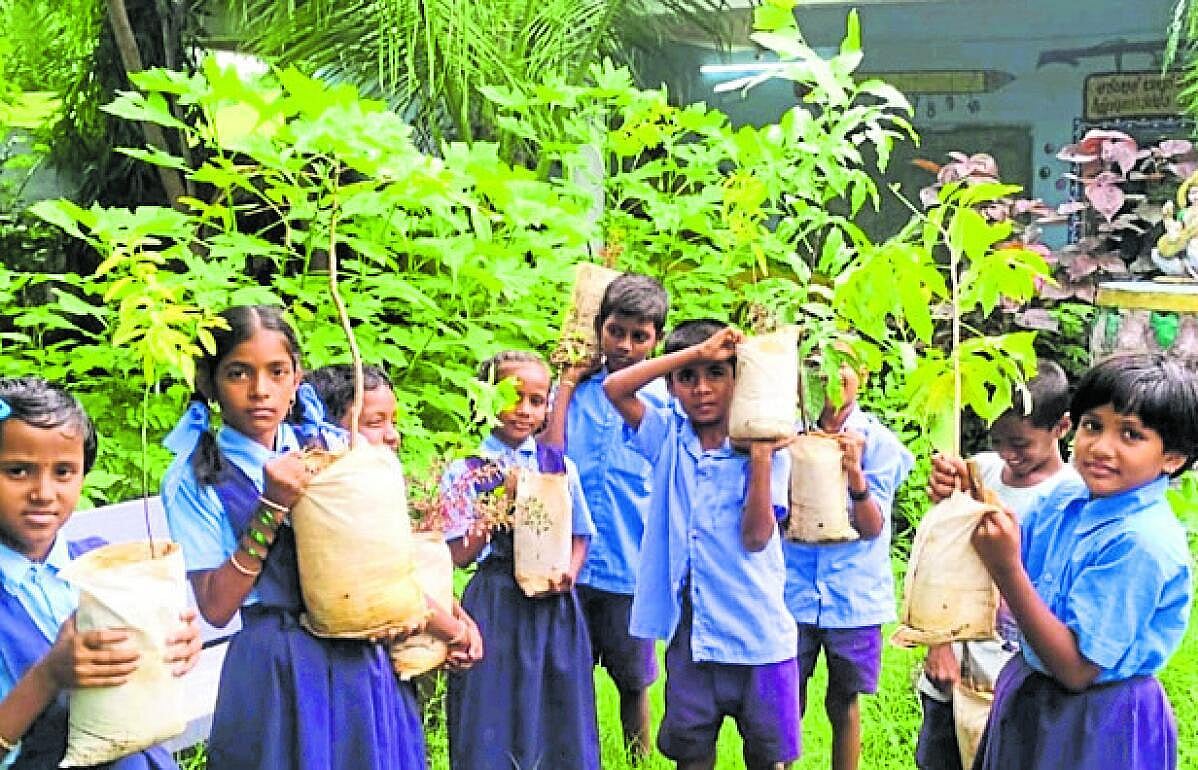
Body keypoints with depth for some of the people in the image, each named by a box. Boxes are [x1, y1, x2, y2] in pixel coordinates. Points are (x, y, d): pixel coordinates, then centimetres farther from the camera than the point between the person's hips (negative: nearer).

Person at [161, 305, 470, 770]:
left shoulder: (331, 447, 2)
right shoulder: (194, 480, -7)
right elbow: (216, 607, -12)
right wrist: (272, 508, -18)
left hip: (366, 656, 3)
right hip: (277, 667, -3)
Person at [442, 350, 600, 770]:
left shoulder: (561, 466, 5)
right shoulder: (464, 472, -4)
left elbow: (579, 536, 10)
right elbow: (460, 555, -7)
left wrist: (567, 573, -9)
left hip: (554, 605, 3)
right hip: (495, 605, -2)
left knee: (560, 719, 9)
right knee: (495, 723, 4)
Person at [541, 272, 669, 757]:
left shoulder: (665, 400, 1)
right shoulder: (577, 389, 5)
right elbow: (548, 459, -9)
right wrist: (567, 382, -4)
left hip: (631, 568, -1)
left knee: (633, 680, 12)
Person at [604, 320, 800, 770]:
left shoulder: (765, 450, -5)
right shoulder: (668, 437, 2)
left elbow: (756, 538, -14)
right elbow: (614, 388, -14)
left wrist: (760, 457, -20)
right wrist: (697, 351, -17)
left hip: (756, 630, -2)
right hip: (690, 627, 2)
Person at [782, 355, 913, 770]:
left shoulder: (878, 441, -4)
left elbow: (872, 527, -8)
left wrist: (855, 472, -26)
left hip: (852, 593, -1)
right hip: (794, 590, 1)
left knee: (843, 704, 11)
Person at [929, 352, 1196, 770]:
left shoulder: (1143, 544, -28)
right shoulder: (1068, 499, -5)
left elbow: (1076, 669, -27)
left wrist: (1006, 568, -34)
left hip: (1095, 723, -7)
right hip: (1032, 694, 7)